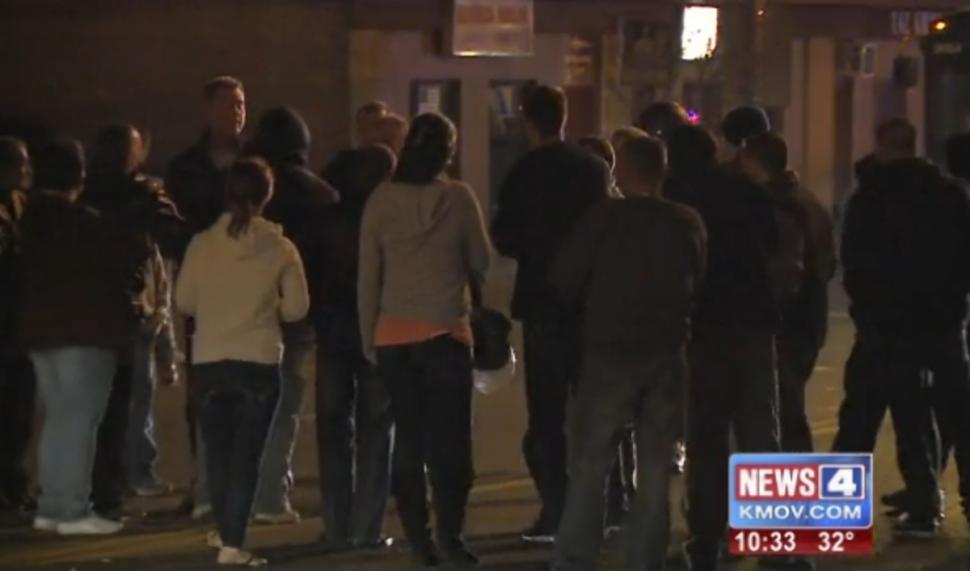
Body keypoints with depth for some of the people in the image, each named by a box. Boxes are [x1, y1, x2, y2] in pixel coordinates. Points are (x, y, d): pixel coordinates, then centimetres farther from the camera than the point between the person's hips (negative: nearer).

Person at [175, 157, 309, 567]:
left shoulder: (203, 244, -3)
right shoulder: (280, 247, -5)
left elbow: (184, 301, 1)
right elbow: (297, 307, -3)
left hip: (209, 361, 2)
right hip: (260, 362, -1)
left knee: (218, 449, 18)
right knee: (247, 453, 2)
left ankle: (225, 530, 31)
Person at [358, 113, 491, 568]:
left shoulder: (381, 201, -2)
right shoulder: (458, 198, -6)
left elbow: (367, 276, 0)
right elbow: (481, 262, 4)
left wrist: (368, 337, 8)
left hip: (393, 335, 2)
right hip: (446, 330, -2)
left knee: (409, 437, 9)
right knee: (449, 437, 2)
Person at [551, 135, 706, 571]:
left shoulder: (606, 217, -8)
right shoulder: (688, 223, 3)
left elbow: (565, 278, -6)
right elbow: (698, 285, 9)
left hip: (610, 351, -3)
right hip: (666, 354, 3)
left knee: (589, 463, 1)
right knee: (655, 466, 8)